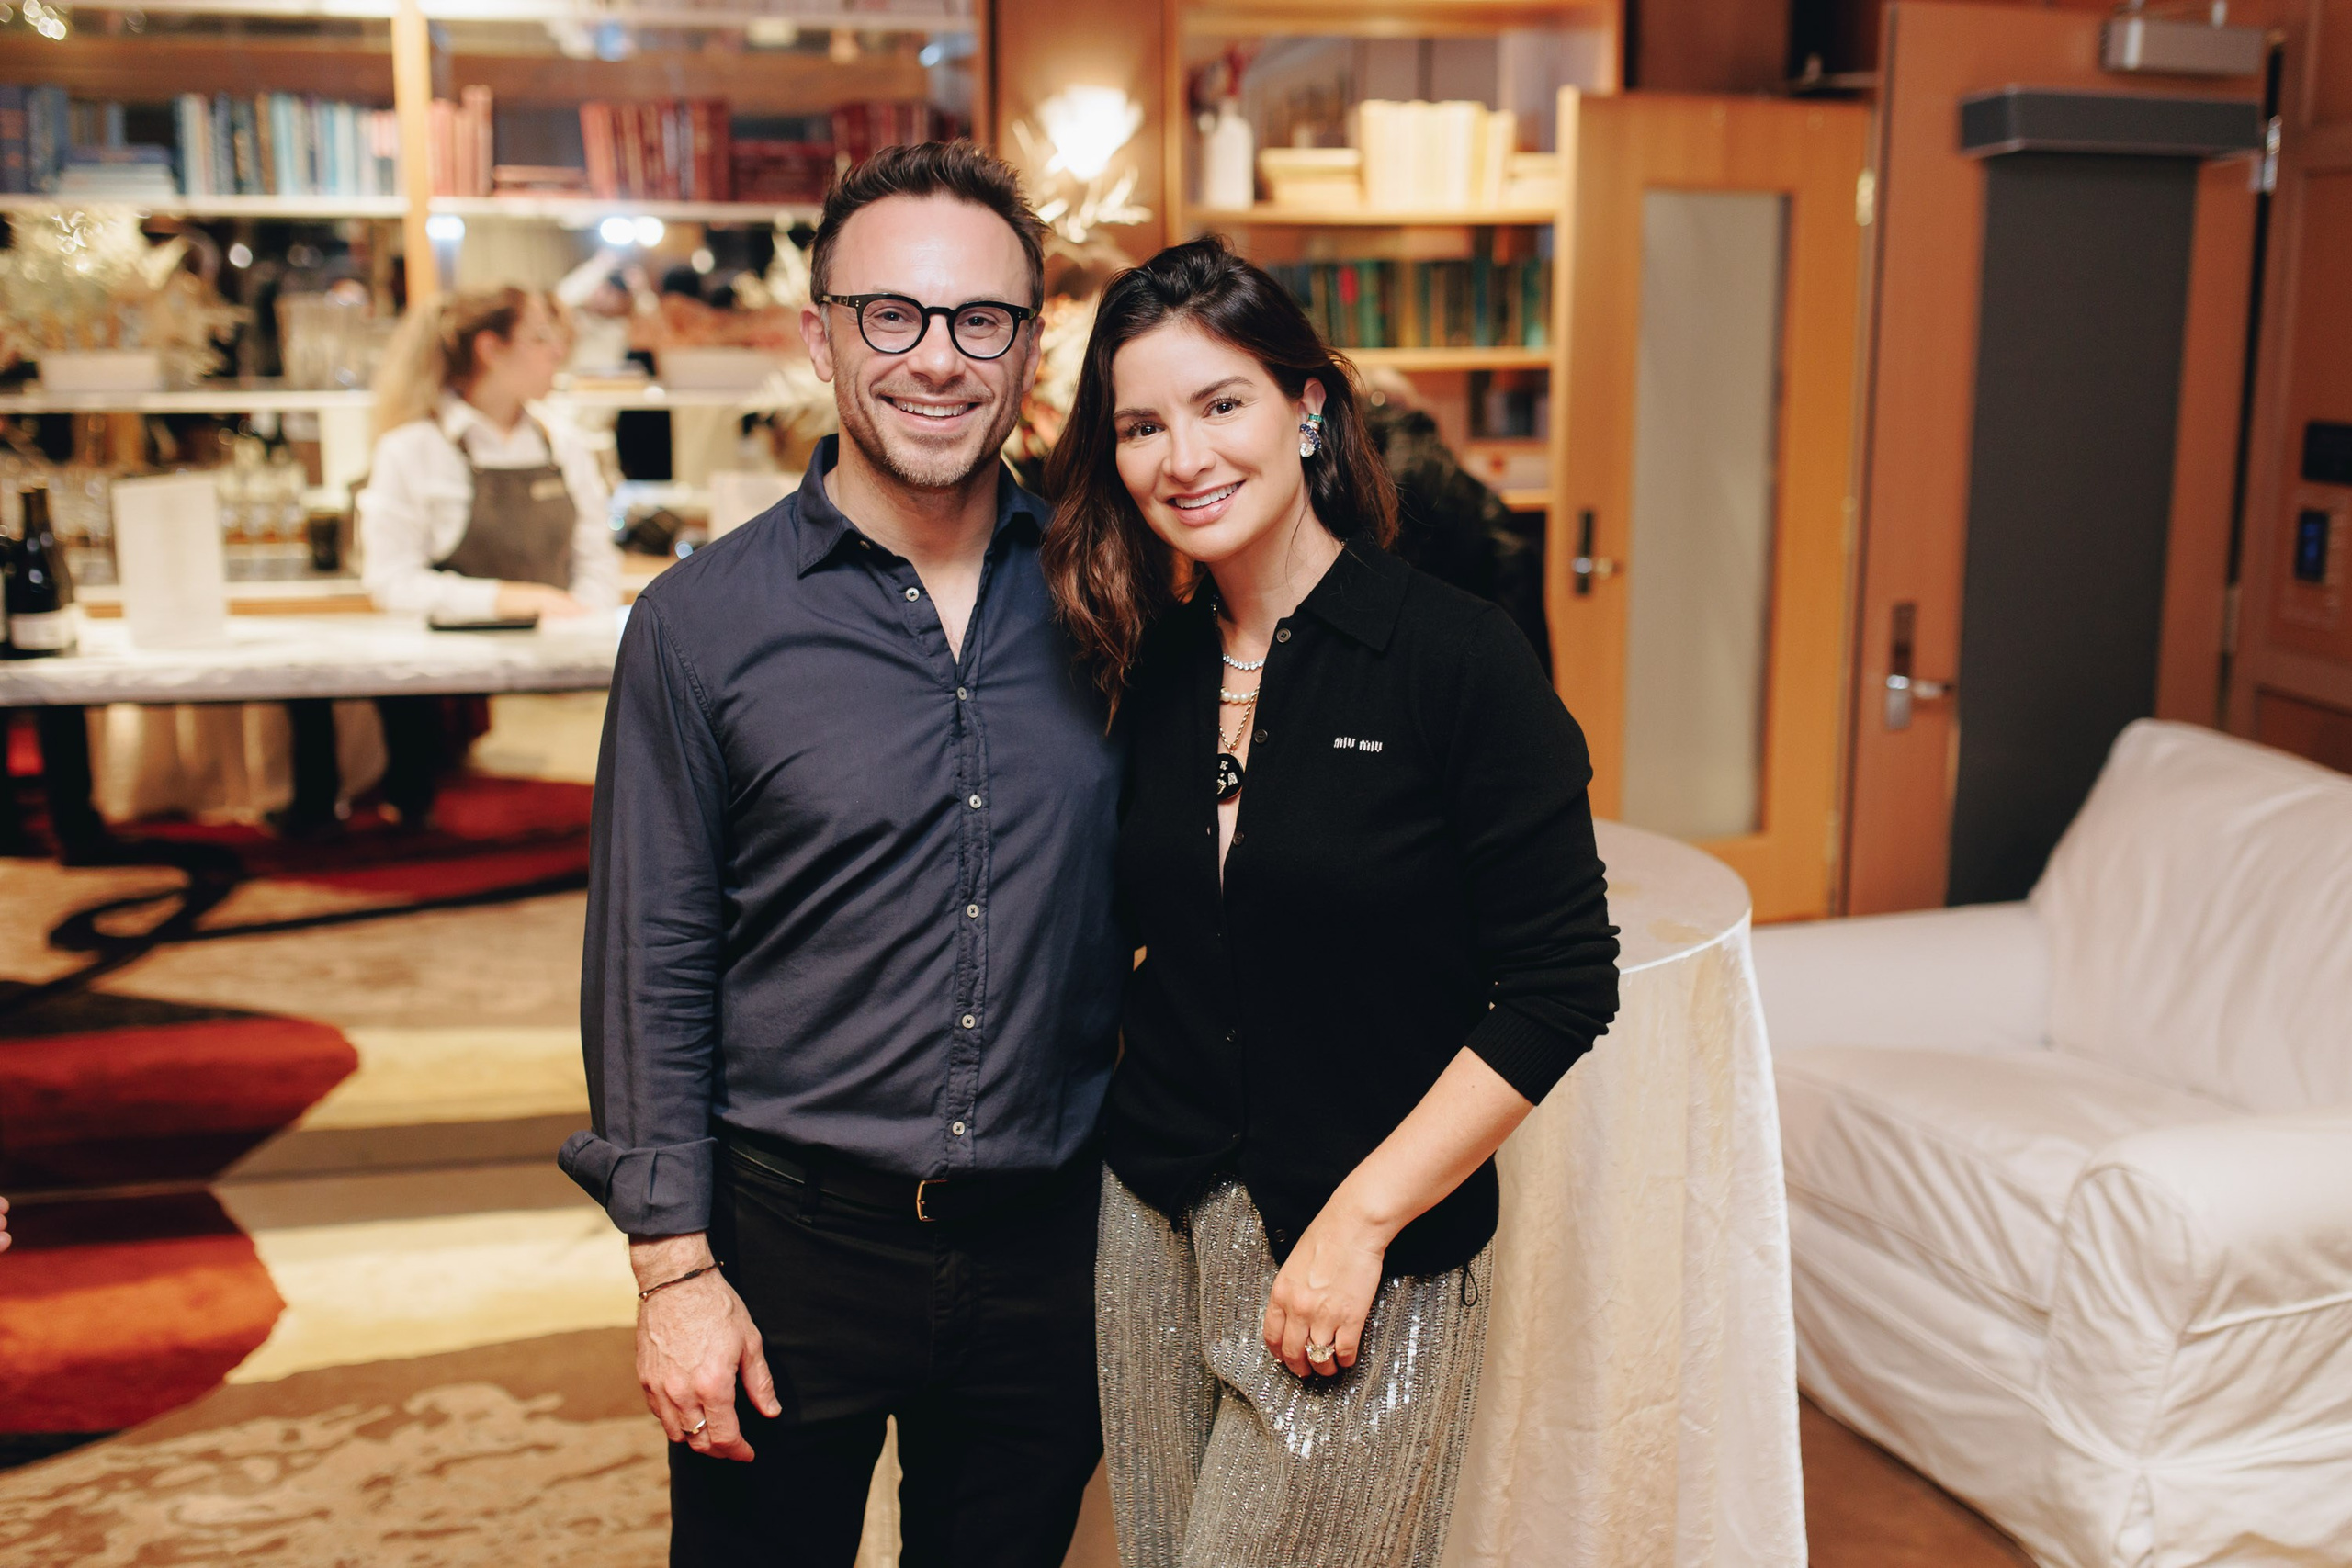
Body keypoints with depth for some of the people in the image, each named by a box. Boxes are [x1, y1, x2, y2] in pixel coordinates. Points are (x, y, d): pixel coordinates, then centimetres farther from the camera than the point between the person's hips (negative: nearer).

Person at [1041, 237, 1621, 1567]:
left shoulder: (1459, 658, -13)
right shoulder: (1154, 667, 3)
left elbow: (1563, 985, -14)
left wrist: (1360, 1220, -15)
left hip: (1373, 1256, -5)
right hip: (1153, 1227, 5)